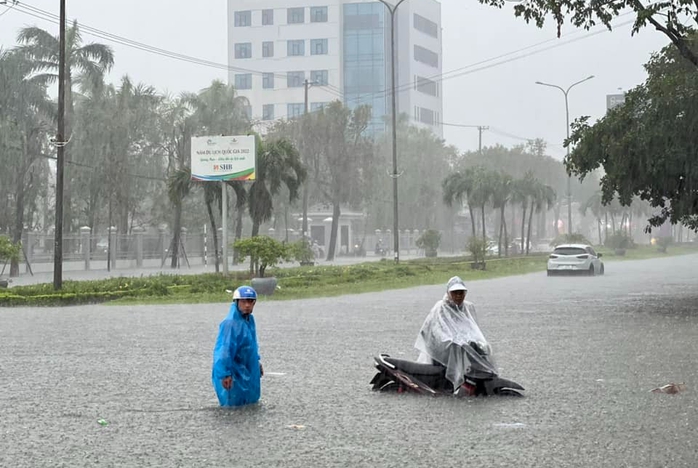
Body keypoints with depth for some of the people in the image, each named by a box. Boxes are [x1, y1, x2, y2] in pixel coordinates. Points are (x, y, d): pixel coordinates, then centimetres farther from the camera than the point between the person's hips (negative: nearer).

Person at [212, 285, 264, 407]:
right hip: (235, 374, -10)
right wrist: (225, 374, -29)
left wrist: (256, 362, 24)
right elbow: (224, 350, -26)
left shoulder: (250, 320, 7)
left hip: (249, 371, 10)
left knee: (251, 401, 17)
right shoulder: (230, 323, -23)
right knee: (234, 406, -5)